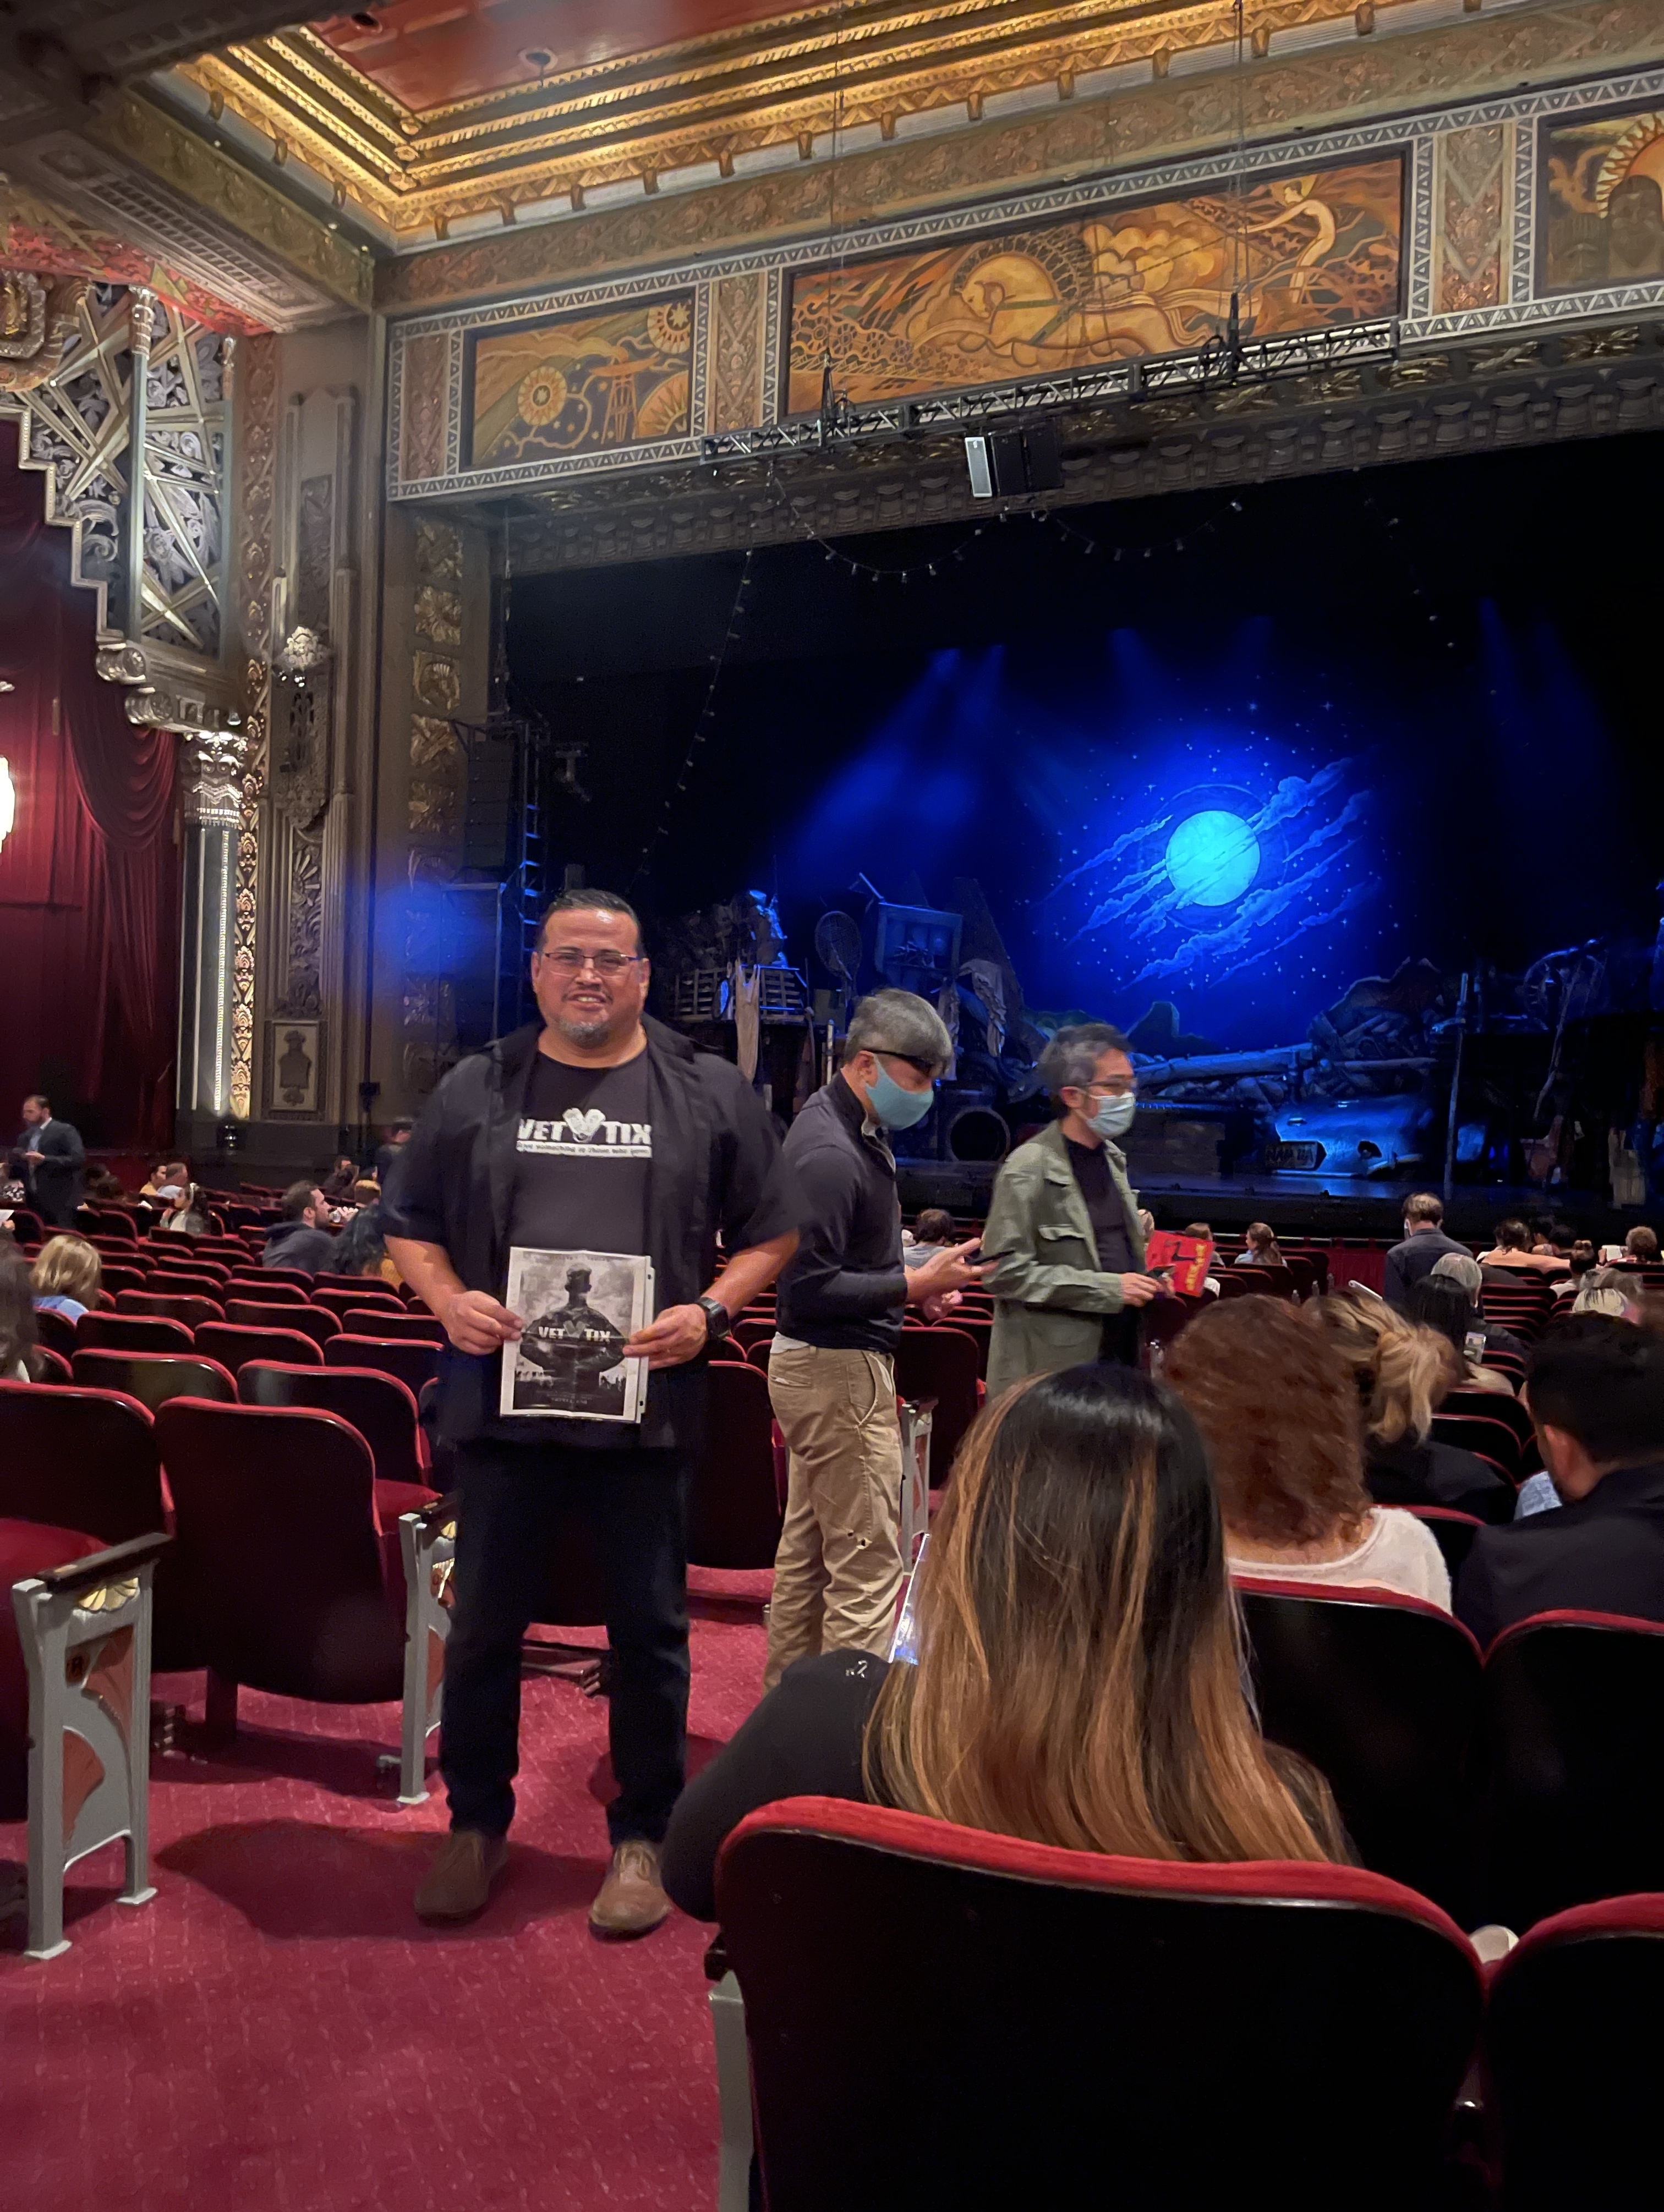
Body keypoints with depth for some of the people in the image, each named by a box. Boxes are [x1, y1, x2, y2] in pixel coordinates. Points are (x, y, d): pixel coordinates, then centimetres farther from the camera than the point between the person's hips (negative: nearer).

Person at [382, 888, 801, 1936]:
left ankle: (643, 1837, 29)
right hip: (503, 1399, 2)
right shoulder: (475, 1088, 7)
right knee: (485, 1623, 14)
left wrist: (710, 1310, -12)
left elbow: (773, 1232, 5)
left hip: (649, 1405, -1)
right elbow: (409, 1227, 12)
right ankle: (478, 1823, 34)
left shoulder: (712, 1093, 2)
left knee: (650, 1629, 10)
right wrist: (450, 1299, -8)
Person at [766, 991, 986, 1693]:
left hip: (818, 1368, 10)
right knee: (867, 1565, -4)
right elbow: (810, 1289, -24)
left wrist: (910, 1283, 6)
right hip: (840, 1371, -10)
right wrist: (914, 1285, -21)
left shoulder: (852, 1129, 9)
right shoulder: (830, 1153, -22)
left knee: (806, 1550, 18)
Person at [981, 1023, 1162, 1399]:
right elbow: (1005, 1272, -19)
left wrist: (1146, 1283, 7)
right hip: (1051, 1372, -7)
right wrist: (1109, 1288, -19)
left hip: (1121, 1356, 8)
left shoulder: (1113, 1158, 14)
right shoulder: (1028, 1169, -12)